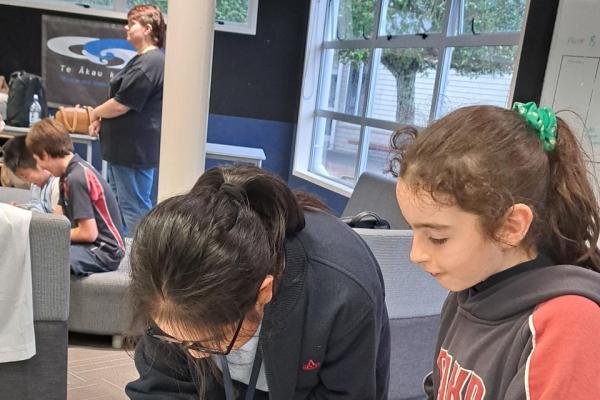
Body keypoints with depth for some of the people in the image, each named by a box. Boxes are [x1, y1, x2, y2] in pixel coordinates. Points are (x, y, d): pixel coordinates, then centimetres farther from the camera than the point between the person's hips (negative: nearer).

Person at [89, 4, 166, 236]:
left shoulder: (149, 63, -20)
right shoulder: (144, 60, 15)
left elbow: (121, 104, -22)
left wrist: (95, 113, -3)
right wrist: (101, 120, 8)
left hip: (135, 149, -11)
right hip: (125, 147, 11)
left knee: (134, 208, -2)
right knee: (117, 204, 21)